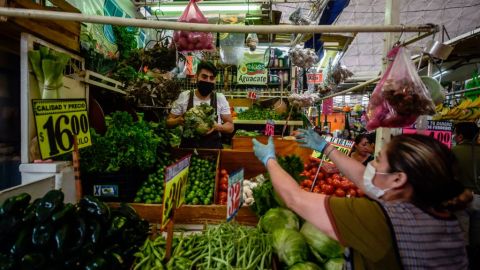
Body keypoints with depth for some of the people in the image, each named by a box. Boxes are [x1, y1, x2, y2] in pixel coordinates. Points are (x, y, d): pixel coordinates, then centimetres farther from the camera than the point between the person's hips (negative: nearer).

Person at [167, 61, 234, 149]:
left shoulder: (220, 98, -1)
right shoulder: (184, 97, 0)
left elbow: (230, 126, 3)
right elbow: (169, 122, 8)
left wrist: (217, 127, -17)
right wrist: (178, 120, -14)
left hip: (213, 148, 0)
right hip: (187, 148, 1)